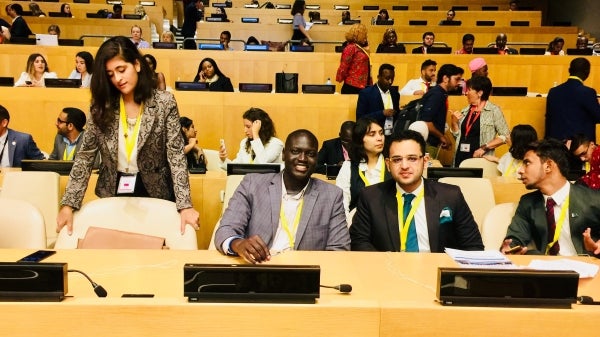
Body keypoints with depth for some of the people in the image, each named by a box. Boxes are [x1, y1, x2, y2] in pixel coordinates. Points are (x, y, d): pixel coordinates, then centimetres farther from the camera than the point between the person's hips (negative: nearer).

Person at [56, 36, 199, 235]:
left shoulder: (164, 103, -10)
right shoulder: (102, 107, -4)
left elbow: (176, 155, -14)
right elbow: (85, 157, -3)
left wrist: (185, 205, -24)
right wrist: (68, 204, -14)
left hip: (154, 193, -2)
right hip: (112, 194, 2)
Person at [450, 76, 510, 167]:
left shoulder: (493, 110, -5)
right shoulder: (465, 111, 10)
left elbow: (505, 136, -8)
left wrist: (484, 147, -14)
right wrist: (454, 122, 0)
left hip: (480, 159, -5)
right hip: (460, 157, 5)